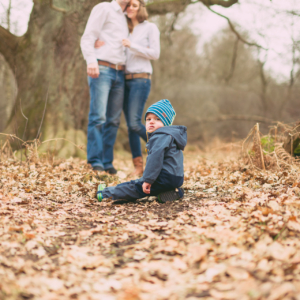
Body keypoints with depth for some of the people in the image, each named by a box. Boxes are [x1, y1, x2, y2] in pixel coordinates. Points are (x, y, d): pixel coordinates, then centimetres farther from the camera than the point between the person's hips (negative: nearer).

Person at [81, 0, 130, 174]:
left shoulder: (124, 19, 25)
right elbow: (88, 37, -6)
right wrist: (91, 61, -19)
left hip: (119, 74, 7)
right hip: (101, 69, -7)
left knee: (114, 120, 2)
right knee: (98, 117, -12)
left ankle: (107, 162, 6)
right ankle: (96, 162, -10)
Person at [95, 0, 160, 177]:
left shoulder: (150, 28, 4)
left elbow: (155, 54, -4)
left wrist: (132, 46, -13)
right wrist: (100, 46, -8)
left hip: (141, 79, -5)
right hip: (125, 80, 5)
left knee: (134, 123, -17)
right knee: (130, 126, 0)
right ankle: (139, 167, 4)